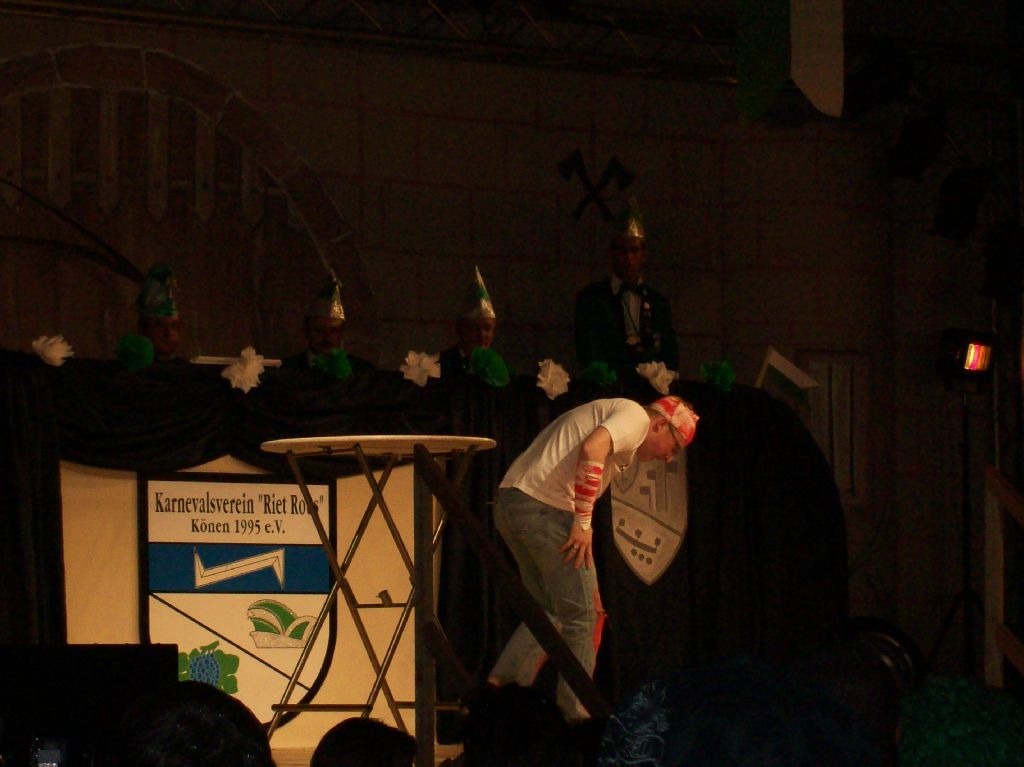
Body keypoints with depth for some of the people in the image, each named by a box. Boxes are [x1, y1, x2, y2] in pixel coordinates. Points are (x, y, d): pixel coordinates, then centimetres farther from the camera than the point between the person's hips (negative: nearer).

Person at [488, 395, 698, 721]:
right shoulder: (636, 415, 1)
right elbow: (591, 450, -18)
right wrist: (583, 522, -16)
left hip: (509, 499, 9)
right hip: (545, 507, -9)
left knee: (550, 610, 18)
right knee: (581, 615, -1)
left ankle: (499, 684, 8)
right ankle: (578, 715, 1)